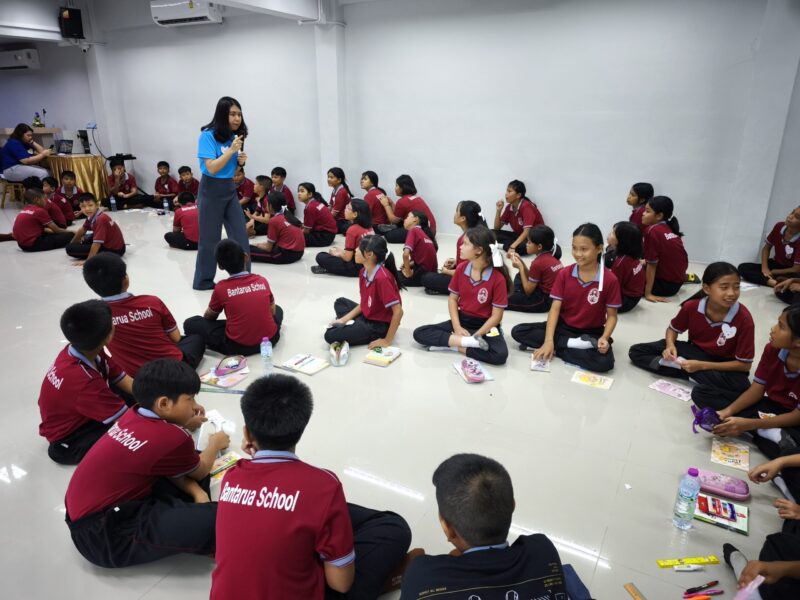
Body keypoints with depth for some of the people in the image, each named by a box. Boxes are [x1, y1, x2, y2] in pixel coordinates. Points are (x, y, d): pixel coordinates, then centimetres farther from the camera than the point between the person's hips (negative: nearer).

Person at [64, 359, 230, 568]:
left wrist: (196, 492, -4)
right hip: (101, 533, -10)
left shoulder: (134, 415, 2)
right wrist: (215, 444, 21)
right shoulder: (173, 439, -22)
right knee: (214, 519, -28)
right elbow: (200, 470, 2)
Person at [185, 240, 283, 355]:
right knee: (278, 309, 34)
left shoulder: (221, 288, -6)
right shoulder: (262, 281, 1)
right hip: (270, 339, 2)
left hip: (237, 346, -2)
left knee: (190, 323, 11)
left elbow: (209, 317, 10)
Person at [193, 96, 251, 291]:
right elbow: (211, 168, -21)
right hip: (211, 190, -6)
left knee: (240, 235, 3)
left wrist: (240, 160, -3)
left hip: (230, 189, 7)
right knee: (210, 238, 3)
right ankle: (203, 281, 18)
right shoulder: (208, 136, -14)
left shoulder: (234, 136, 6)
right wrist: (231, 150, -24)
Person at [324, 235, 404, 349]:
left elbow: (398, 311, -29)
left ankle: (374, 337, -7)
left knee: (331, 335, -17)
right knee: (340, 302, 25)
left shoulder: (382, 278, -29)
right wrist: (344, 319, 2)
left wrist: (387, 340, -24)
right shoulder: (364, 272, -1)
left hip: (380, 325, -9)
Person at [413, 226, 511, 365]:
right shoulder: (461, 268, -3)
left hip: (485, 326, -5)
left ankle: (454, 345, -19)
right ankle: (467, 342, -23)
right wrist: (457, 327, -10)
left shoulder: (498, 278, -18)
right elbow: (452, 298, 4)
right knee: (419, 333, -12)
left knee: (500, 355, -35)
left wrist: (476, 336, -22)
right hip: (462, 320, 5)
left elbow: (496, 316, -16)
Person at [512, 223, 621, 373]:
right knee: (518, 331, -15)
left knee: (605, 362, -34)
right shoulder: (564, 274, -4)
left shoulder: (610, 280, -12)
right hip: (563, 326, 3)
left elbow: (612, 315, -5)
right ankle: (572, 344, -18)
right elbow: (555, 308, -9)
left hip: (591, 334, -3)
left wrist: (604, 338, -25)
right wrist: (548, 340, -21)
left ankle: (557, 348, -16)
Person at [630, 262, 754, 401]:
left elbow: (744, 364, -20)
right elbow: (672, 329, 5)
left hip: (723, 366, -3)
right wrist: (670, 346, -19)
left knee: (739, 386, -40)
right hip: (694, 351, 4)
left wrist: (701, 366, -25)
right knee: (636, 351, -7)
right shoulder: (692, 306, -17)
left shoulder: (744, 319, -25)